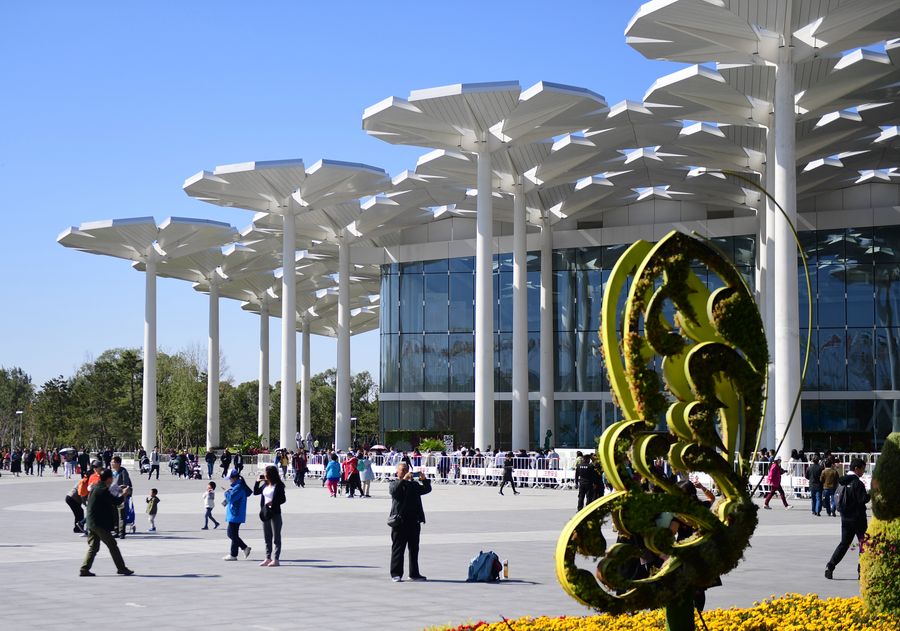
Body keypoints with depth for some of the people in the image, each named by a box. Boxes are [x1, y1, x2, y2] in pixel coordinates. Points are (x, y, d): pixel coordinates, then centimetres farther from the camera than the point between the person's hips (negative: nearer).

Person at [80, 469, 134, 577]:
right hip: (100, 523, -9)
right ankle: (121, 568, 6)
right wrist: (124, 494, 1)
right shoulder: (102, 490, -17)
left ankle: (84, 570, 4)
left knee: (93, 547, 10)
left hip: (91, 523, 9)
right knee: (112, 545, 0)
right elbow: (116, 501, -18)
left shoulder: (95, 487, 12)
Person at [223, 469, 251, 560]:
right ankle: (245, 548, 18)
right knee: (231, 534, 15)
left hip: (235, 515, -11)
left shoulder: (238, 487, -19)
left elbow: (231, 497, -26)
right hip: (233, 515, 11)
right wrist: (227, 501, 7)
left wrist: (227, 492, -6)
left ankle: (233, 555, 4)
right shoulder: (236, 486, 14)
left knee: (233, 535, -3)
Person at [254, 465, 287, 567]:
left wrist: (273, 503, -24)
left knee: (276, 537, -1)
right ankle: (268, 558, 18)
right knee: (267, 538, 11)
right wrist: (258, 481, 7)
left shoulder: (278, 486, -10)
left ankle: (276, 559, 0)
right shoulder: (265, 485, 9)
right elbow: (255, 492, 18)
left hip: (275, 513, -7)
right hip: (265, 513, 7)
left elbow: (283, 499, -10)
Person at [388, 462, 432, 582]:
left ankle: (414, 573, 15)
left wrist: (424, 480, -10)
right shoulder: (394, 484, 4)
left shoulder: (414, 484, 18)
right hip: (399, 521, -5)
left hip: (414, 521, 5)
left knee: (414, 548, 9)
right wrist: (404, 479, -28)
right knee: (398, 548, -3)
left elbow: (427, 490, 7)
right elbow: (394, 490, -18)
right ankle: (396, 574, -1)